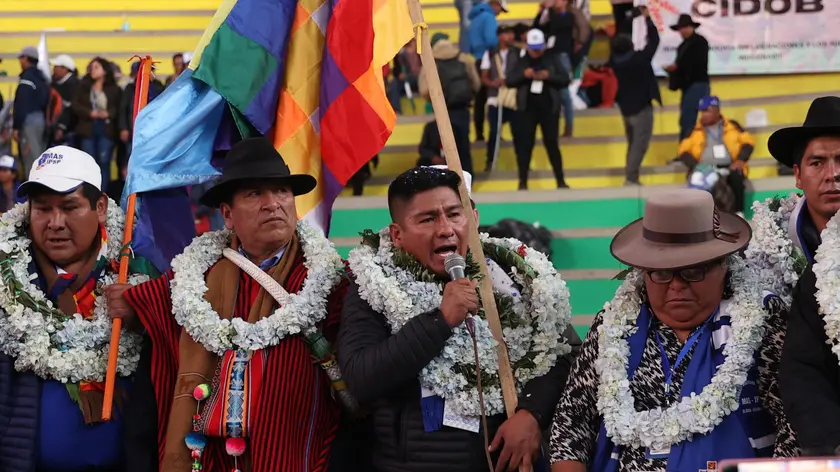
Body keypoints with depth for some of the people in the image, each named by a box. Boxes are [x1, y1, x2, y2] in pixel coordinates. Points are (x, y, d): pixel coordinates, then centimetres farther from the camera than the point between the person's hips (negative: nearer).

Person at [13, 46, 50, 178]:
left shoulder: (27, 78, -13)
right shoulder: (42, 78, 16)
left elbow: (21, 105, -18)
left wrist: (16, 126, -16)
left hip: (29, 121, -9)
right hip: (41, 120, 9)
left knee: (31, 160, -10)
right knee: (39, 160, 12)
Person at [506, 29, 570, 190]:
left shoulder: (551, 62, 5)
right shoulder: (520, 62, 5)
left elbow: (565, 80, 0)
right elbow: (509, 81, -1)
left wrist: (549, 76, -16)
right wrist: (523, 75, -18)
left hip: (549, 108, 0)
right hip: (527, 108, 0)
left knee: (552, 143, 3)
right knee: (526, 144, 0)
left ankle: (560, 181, 9)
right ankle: (523, 182, 4)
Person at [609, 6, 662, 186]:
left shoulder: (614, 60, -5)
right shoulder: (639, 58, -20)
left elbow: (618, 41, 10)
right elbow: (654, 40, -14)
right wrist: (648, 18, -4)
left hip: (626, 107, 7)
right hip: (641, 107, -7)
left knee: (633, 143, 17)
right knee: (640, 144, -4)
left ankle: (631, 178, 18)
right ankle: (630, 178, -11)